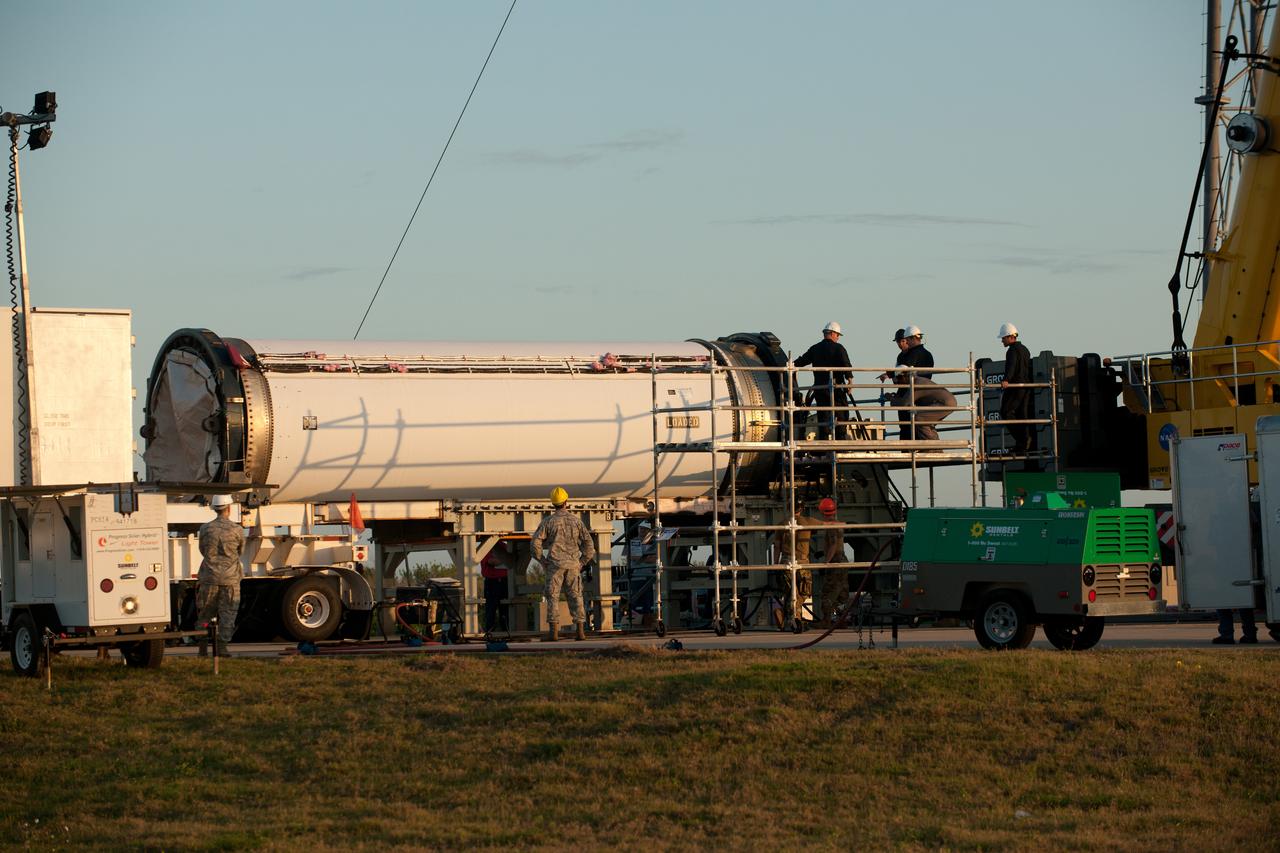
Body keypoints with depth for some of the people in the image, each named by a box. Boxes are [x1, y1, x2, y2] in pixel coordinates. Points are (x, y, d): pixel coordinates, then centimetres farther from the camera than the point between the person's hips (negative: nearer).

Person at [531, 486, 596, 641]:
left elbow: (535, 543, -8)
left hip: (555, 564, -2)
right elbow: (589, 544, 3)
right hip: (573, 563, 2)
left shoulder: (548, 521, -2)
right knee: (576, 596, 6)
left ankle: (554, 631, -6)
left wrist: (542, 561, 2)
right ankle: (580, 631, -1)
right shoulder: (576, 520, 5)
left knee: (553, 597, 1)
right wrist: (582, 563, 9)